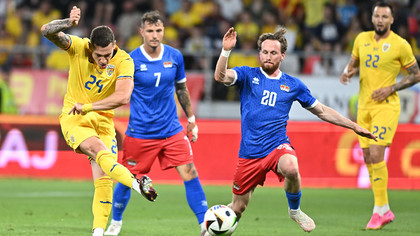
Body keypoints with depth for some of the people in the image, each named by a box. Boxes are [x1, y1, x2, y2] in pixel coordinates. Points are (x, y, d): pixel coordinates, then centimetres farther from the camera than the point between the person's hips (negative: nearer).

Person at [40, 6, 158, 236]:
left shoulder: (123, 60, -14)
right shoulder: (78, 47, -12)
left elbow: (123, 97, -25)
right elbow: (47, 31, -23)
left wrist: (86, 107, -24)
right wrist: (68, 23, -42)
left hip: (103, 121, 2)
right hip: (73, 119, -2)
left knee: (103, 180, -7)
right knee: (100, 150, -31)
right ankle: (137, 184, -48)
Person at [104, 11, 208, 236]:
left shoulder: (175, 56, 1)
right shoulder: (131, 61, -9)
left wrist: (191, 120, 17)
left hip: (172, 130, 2)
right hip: (140, 132, -2)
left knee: (190, 174, -10)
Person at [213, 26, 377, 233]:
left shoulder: (293, 85, 7)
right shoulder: (248, 76, 3)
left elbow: (321, 111, 17)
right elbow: (220, 77, -16)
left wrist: (354, 127, 15)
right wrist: (226, 51, -31)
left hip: (278, 146, 0)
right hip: (250, 152, 0)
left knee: (290, 168, -37)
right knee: (237, 209, 3)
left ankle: (295, 210, -8)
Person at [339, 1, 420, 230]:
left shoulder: (400, 45, -8)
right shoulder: (362, 39, 7)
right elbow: (353, 62, 22)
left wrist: (390, 89, -12)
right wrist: (347, 72, -2)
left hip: (386, 106, -6)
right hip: (364, 106, 6)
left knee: (376, 155, -17)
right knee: (368, 158, 7)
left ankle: (379, 210, -9)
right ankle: (385, 211, 17)